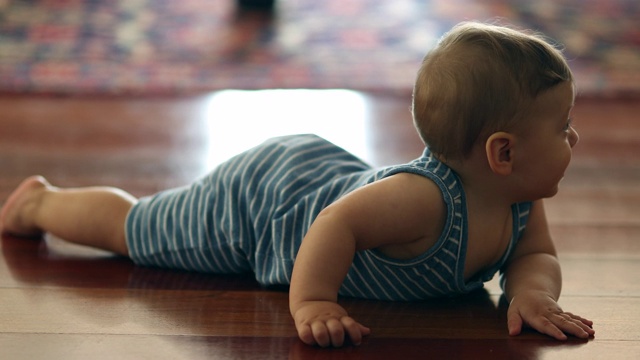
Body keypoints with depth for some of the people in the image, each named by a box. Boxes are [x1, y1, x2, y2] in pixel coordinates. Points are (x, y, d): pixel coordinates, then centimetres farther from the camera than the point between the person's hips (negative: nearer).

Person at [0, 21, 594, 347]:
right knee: (129, 227, 14)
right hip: (256, 199, -7)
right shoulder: (425, 197, -44)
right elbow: (337, 223, -45)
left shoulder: (521, 206, -17)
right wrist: (310, 304, -47)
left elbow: (537, 257, -7)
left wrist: (531, 294, -28)